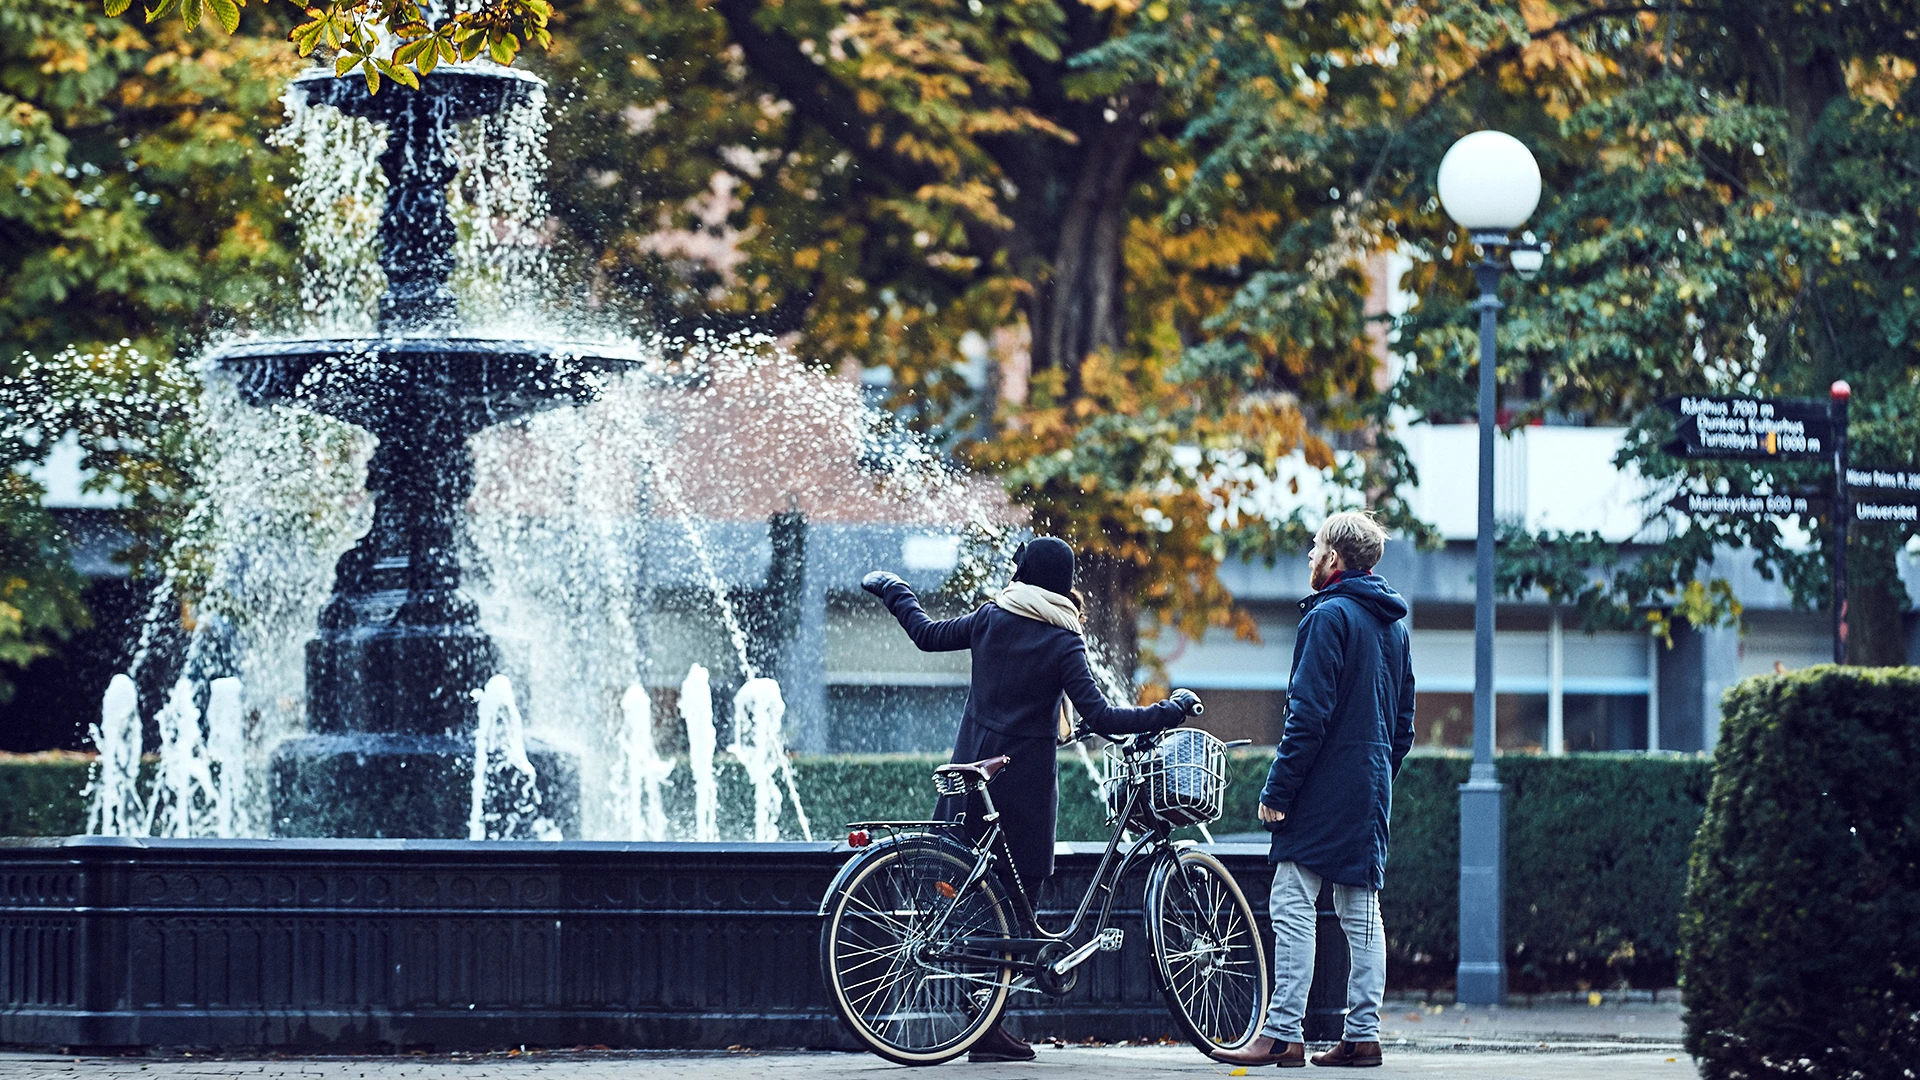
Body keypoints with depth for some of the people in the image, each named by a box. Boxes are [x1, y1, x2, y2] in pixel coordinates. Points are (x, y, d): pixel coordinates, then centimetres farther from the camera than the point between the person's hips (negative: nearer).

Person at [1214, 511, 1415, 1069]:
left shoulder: (1330, 616, -11)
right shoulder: (1394, 623, 16)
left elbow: (1309, 714, -17)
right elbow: (1404, 722, 20)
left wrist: (1277, 788, -15)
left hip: (1324, 788, -9)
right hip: (1371, 792, 9)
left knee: (1292, 907, -9)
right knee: (1361, 910, 9)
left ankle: (1282, 1035, -13)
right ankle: (1363, 1035, 7)